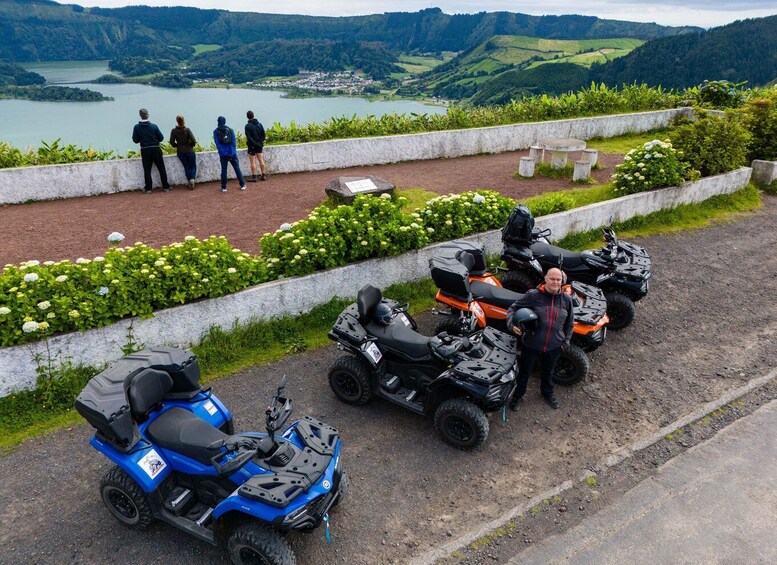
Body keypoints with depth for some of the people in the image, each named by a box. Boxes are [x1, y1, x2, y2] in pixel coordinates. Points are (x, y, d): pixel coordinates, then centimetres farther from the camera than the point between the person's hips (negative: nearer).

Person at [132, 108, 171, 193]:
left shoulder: (137, 127, -3)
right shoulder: (153, 126, -6)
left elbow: (135, 140, 1)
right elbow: (161, 138, -2)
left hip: (145, 150, 1)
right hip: (156, 149, -1)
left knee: (147, 170, 6)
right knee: (161, 169, 8)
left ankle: (148, 189, 6)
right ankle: (166, 187, 11)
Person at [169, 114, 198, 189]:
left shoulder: (174, 131, -4)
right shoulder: (187, 130, -13)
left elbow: (172, 142, -3)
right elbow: (193, 140, -17)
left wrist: (177, 145, 15)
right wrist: (192, 145, 4)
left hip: (180, 152, 3)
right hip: (189, 151, -3)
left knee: (187, 167, 13)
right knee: (193, 166, 9)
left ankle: (190, 183, 9)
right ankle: (192, 179, -17)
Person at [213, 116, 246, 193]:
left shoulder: (215, 131, 0)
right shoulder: (230, 129, 1)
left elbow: (217, 144, -8)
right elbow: (234, 142, -6)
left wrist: (223, 153, -9)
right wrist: (232, 152, -6)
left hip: (223, 155, 0)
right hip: (232, 153, 0)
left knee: (224, 170, 6)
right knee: (237, 168, 8)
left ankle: (224, 187, 9)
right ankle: (242, 185, 10)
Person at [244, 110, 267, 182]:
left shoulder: (247, 126, -12)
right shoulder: (259, 124, 4)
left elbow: (248, 137, -17)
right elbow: (263, 135, 4)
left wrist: (255, 144, -13)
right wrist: (259, 142, 2)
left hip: (252, 146, -5)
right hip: (259, 146, 5)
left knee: (253, 162, 0)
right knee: (261, 161, 10)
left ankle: (254, 177, 2)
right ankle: (264, 175, 13)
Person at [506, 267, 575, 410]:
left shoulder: (566, 299, -5)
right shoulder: (533, 295, -17)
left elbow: (570, 322, 9)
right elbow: (513, 308, -10)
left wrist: (566, 340, 7)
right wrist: (511, 324, -26)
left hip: (554, 347, 3)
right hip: (531, 345, -3)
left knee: (548, 372, 27)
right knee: (524, 372, 16)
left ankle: (547, 393, 54)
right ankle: (518, 395, 40)